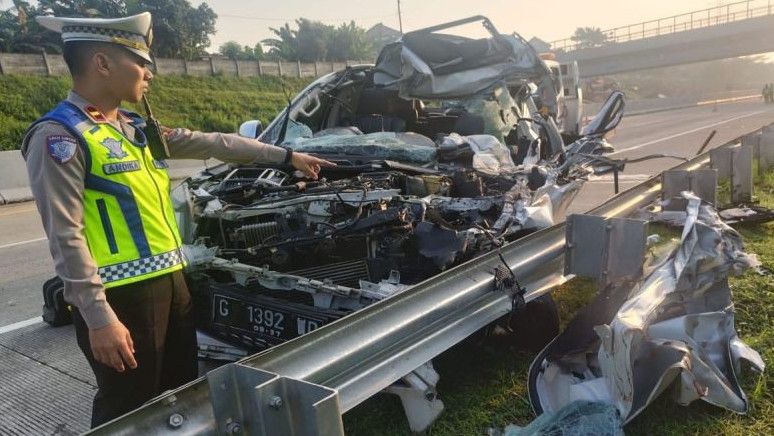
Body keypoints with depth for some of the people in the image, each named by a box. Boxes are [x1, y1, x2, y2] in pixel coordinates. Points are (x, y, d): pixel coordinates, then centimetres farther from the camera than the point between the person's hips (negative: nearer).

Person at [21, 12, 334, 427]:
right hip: (119, 296, -8)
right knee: (129, 410, 7)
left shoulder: (136, 128, 13)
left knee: (182, 394, 20)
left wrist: (286, 156, 19)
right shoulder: (59, 137, -12)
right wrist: (98, 317, -20)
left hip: (170, 282, 8)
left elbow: (214, 143, 17)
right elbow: (66, 237, -16)